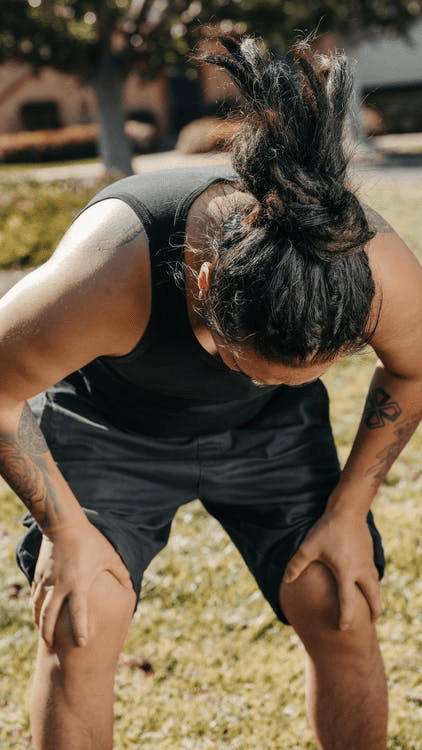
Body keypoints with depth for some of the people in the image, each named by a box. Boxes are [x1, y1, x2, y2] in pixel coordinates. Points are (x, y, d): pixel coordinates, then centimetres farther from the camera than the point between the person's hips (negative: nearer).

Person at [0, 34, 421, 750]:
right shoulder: (103, 282, -43)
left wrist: (348, 510, -6)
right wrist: (67, 530, -18)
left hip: (273, 433, 2)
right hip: (111, 428, -2)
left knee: (343, 616, -4)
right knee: (79, 629, -15)